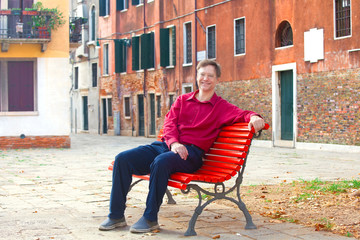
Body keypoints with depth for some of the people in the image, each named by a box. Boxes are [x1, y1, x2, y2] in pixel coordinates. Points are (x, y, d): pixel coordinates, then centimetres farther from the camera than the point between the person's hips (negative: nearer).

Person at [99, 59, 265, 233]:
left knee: (161, 161, -38)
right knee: (123, 159, -15)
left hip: (191, 152, -5)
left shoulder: (221, 107, 11)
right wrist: (173, 142, -14)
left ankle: (150, 219, -27)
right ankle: (116, 216, -7)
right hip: (165, 145, 5)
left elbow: (241, 114, -5)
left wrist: (254, 117, -31)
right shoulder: (183, 100, 21)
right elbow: (169, 122, 8)